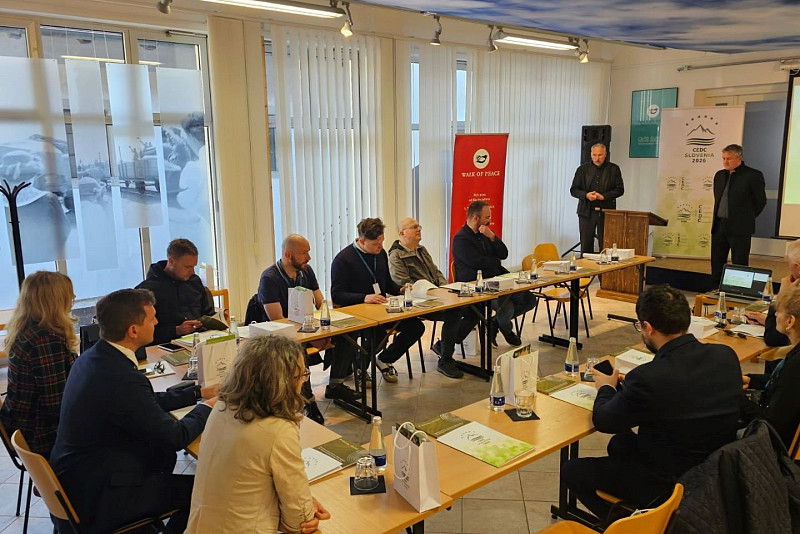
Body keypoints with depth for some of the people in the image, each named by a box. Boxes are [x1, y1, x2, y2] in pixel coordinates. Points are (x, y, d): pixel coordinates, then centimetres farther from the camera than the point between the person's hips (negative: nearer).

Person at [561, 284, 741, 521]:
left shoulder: (648, 378, -30)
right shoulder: (727, 356, -11)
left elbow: (603, 421, -14)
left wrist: (606, 388, 6)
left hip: (670, 487, -7)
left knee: (572, 471, 7)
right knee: (620, 443, 27)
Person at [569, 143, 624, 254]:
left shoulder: (614, 169, 6)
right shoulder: (583, 169, 8)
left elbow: (620, 190, 4)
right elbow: (573, 190, 7)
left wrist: (604, 196, -12)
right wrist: (586, 195, -13)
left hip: (606, 212, -1)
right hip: (586, 212, 1)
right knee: (586, 246, 4)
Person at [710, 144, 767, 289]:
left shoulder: (753, 175, -6)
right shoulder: (719, 175, 12)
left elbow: (761, 201, 0)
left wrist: (746, 218, 6)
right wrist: (720, 217, 16)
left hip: (739, 228, -6)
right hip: (719, 226, 6)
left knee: (739, 265, -1)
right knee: (717, 264, 10)